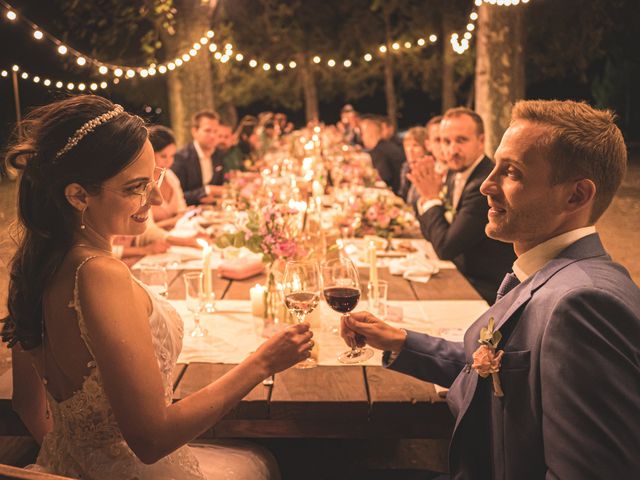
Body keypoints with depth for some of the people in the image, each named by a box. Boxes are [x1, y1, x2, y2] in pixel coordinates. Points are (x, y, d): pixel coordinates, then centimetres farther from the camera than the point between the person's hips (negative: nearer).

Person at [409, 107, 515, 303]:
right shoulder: (456, 174, 4)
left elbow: (445, 247, -22)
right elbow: (430, 234, 11)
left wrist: (432, 198, -11)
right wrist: (426, 196, -6)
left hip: (485, 293, -8)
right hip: (461, 276, 8)